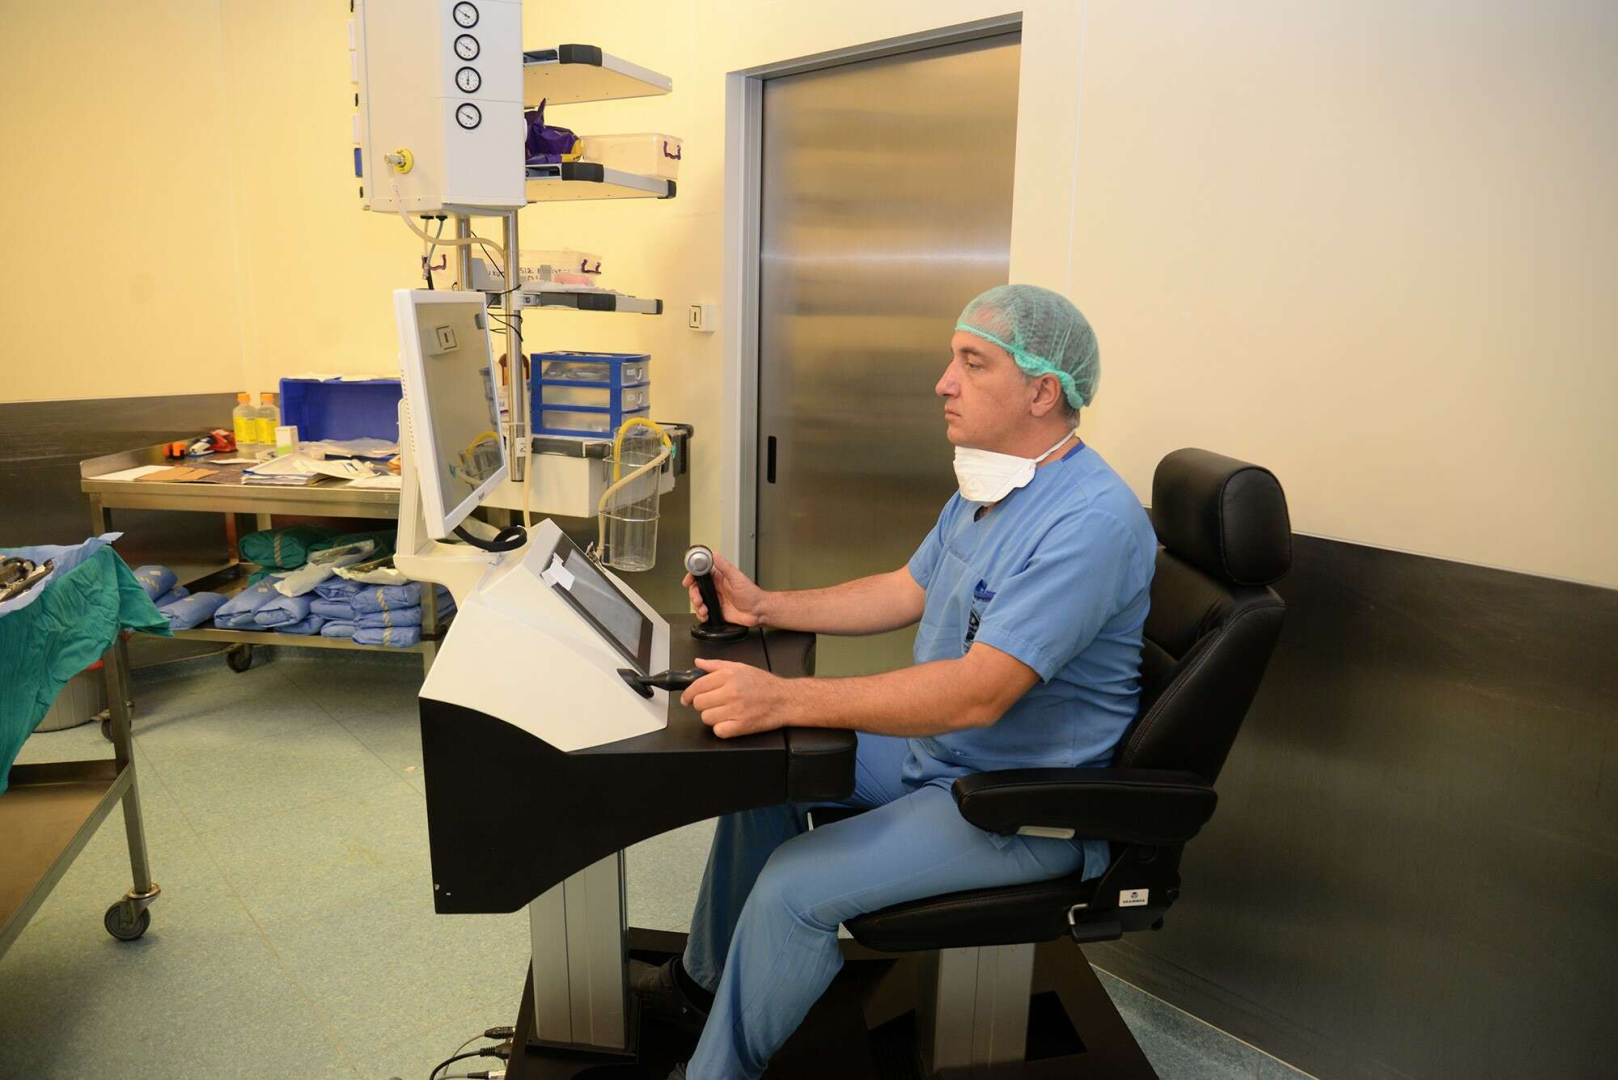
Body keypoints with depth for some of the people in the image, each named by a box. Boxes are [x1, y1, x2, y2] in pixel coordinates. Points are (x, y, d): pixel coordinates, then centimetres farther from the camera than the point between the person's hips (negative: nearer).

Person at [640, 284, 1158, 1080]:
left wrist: (784, 699, -38)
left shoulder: (1090, 519, -28)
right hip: (934, 748, 10)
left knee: (795, 887, -19)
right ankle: (705, 981, 30)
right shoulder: (988, 485, 4)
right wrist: (765, 608, 3)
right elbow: (904, 594, 12)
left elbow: (978, 692, -35)